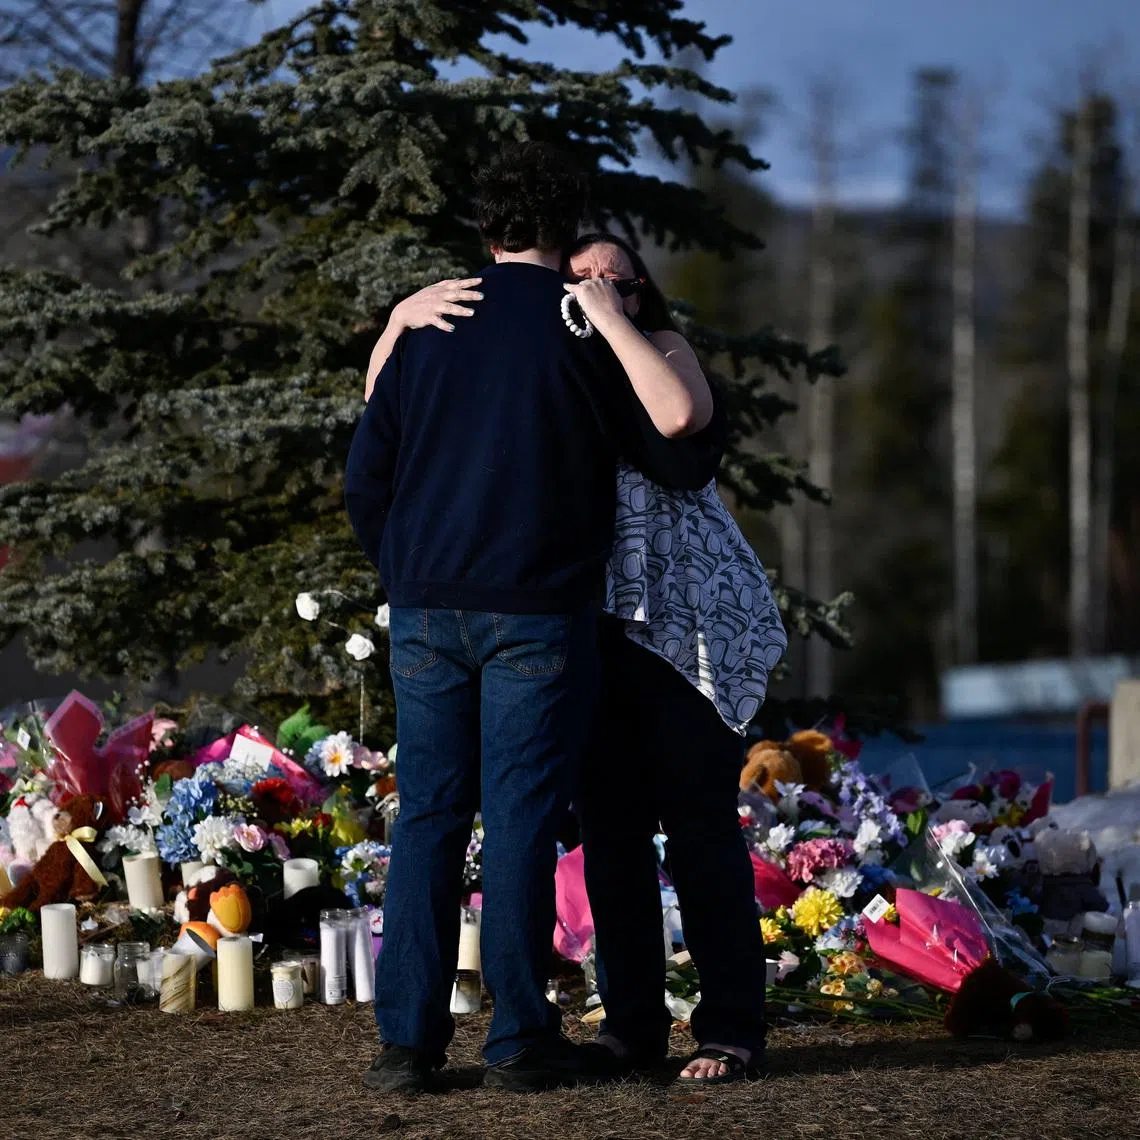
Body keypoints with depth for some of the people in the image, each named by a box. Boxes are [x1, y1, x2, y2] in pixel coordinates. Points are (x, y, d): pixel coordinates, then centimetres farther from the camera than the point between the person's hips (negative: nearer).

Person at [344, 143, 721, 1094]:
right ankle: (519, 1040, 2)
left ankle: (408, 1037, 4)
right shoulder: (585, 329, -2)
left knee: (428, 814, 7)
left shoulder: (425, 326, 8)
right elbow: (685, 461, 2)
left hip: (425, 608, 3)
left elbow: (367, 474, 10)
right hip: (538, 613, -3)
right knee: (521, 817, 0)